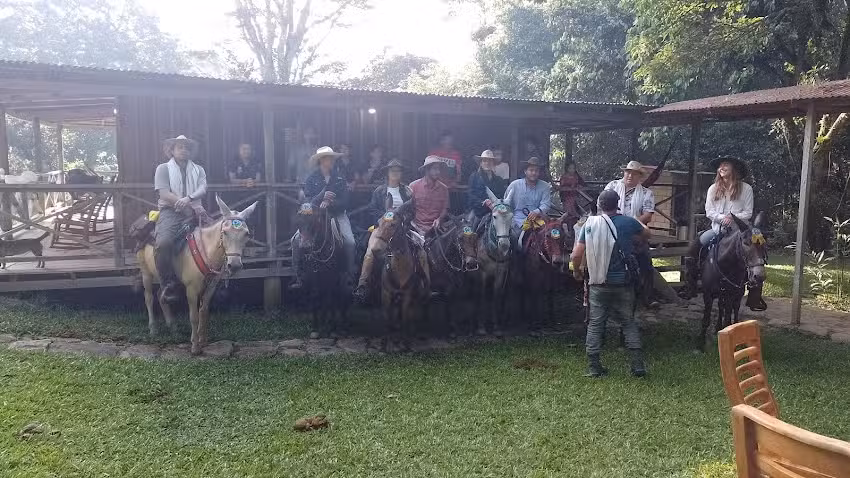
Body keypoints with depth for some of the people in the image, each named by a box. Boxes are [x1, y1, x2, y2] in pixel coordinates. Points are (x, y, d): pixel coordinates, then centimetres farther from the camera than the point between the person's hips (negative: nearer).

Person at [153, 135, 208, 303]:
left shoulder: (198, 170, 20)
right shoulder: (163, 168, 10)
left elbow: (202, 190, 2)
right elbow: (164, 194, -5)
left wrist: (189, 199, -22)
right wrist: (193, 206, -15)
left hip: (193, 212, 4)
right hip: (170, 211, -3)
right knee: (163, 243, -33)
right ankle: (169, 285, -18)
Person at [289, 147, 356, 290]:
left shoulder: (339, 180, 7)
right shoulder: (311, 179, 3)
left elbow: (344, 202, -2)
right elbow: (308, 201, -6)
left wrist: (330, 203, -21)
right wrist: (322, 196, -24)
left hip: (337, 214, 0)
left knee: (350, 241, -23)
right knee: (296, 239, -16)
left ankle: (350, 275, -8)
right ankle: (298, 276, -6)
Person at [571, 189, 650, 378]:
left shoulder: (590, 224, -4)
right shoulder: (628, 222, -4)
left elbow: (577, 255, -6)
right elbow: (646, 233, 18)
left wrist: (576, 270, 13)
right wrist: (638, 224, 37)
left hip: (597, 285, 0)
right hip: (622, 284, 0)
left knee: (595, 324, 8)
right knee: (629, 323, 12)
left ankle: (593, 366, 9)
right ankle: (638, 365, 13)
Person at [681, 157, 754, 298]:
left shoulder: (746, 189, 4)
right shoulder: (713, 189, 12)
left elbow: (748, 213, 0)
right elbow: (709, 212, 5)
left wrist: (733, 217, -18)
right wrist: (722, 218, -12)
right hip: (718, 228, 3)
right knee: (693, 248, -11)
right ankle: (690, 286, -5)